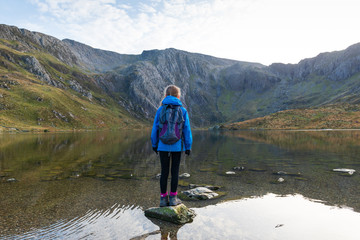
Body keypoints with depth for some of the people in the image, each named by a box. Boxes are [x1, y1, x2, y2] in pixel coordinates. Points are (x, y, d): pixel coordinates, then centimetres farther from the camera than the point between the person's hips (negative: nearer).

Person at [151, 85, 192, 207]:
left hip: (163, 146, 1)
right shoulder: (182, 110, -1)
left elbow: (155, 128, 3)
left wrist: (154, 144, 13)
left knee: (164, 171, 9)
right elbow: (186, 130, 0)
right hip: (177, 146, -1)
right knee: (175, 171, 9)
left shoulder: (160, 110, 0)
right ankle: (173, 197, 15)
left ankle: (163, 198, 15)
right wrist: (188, 146, 8)